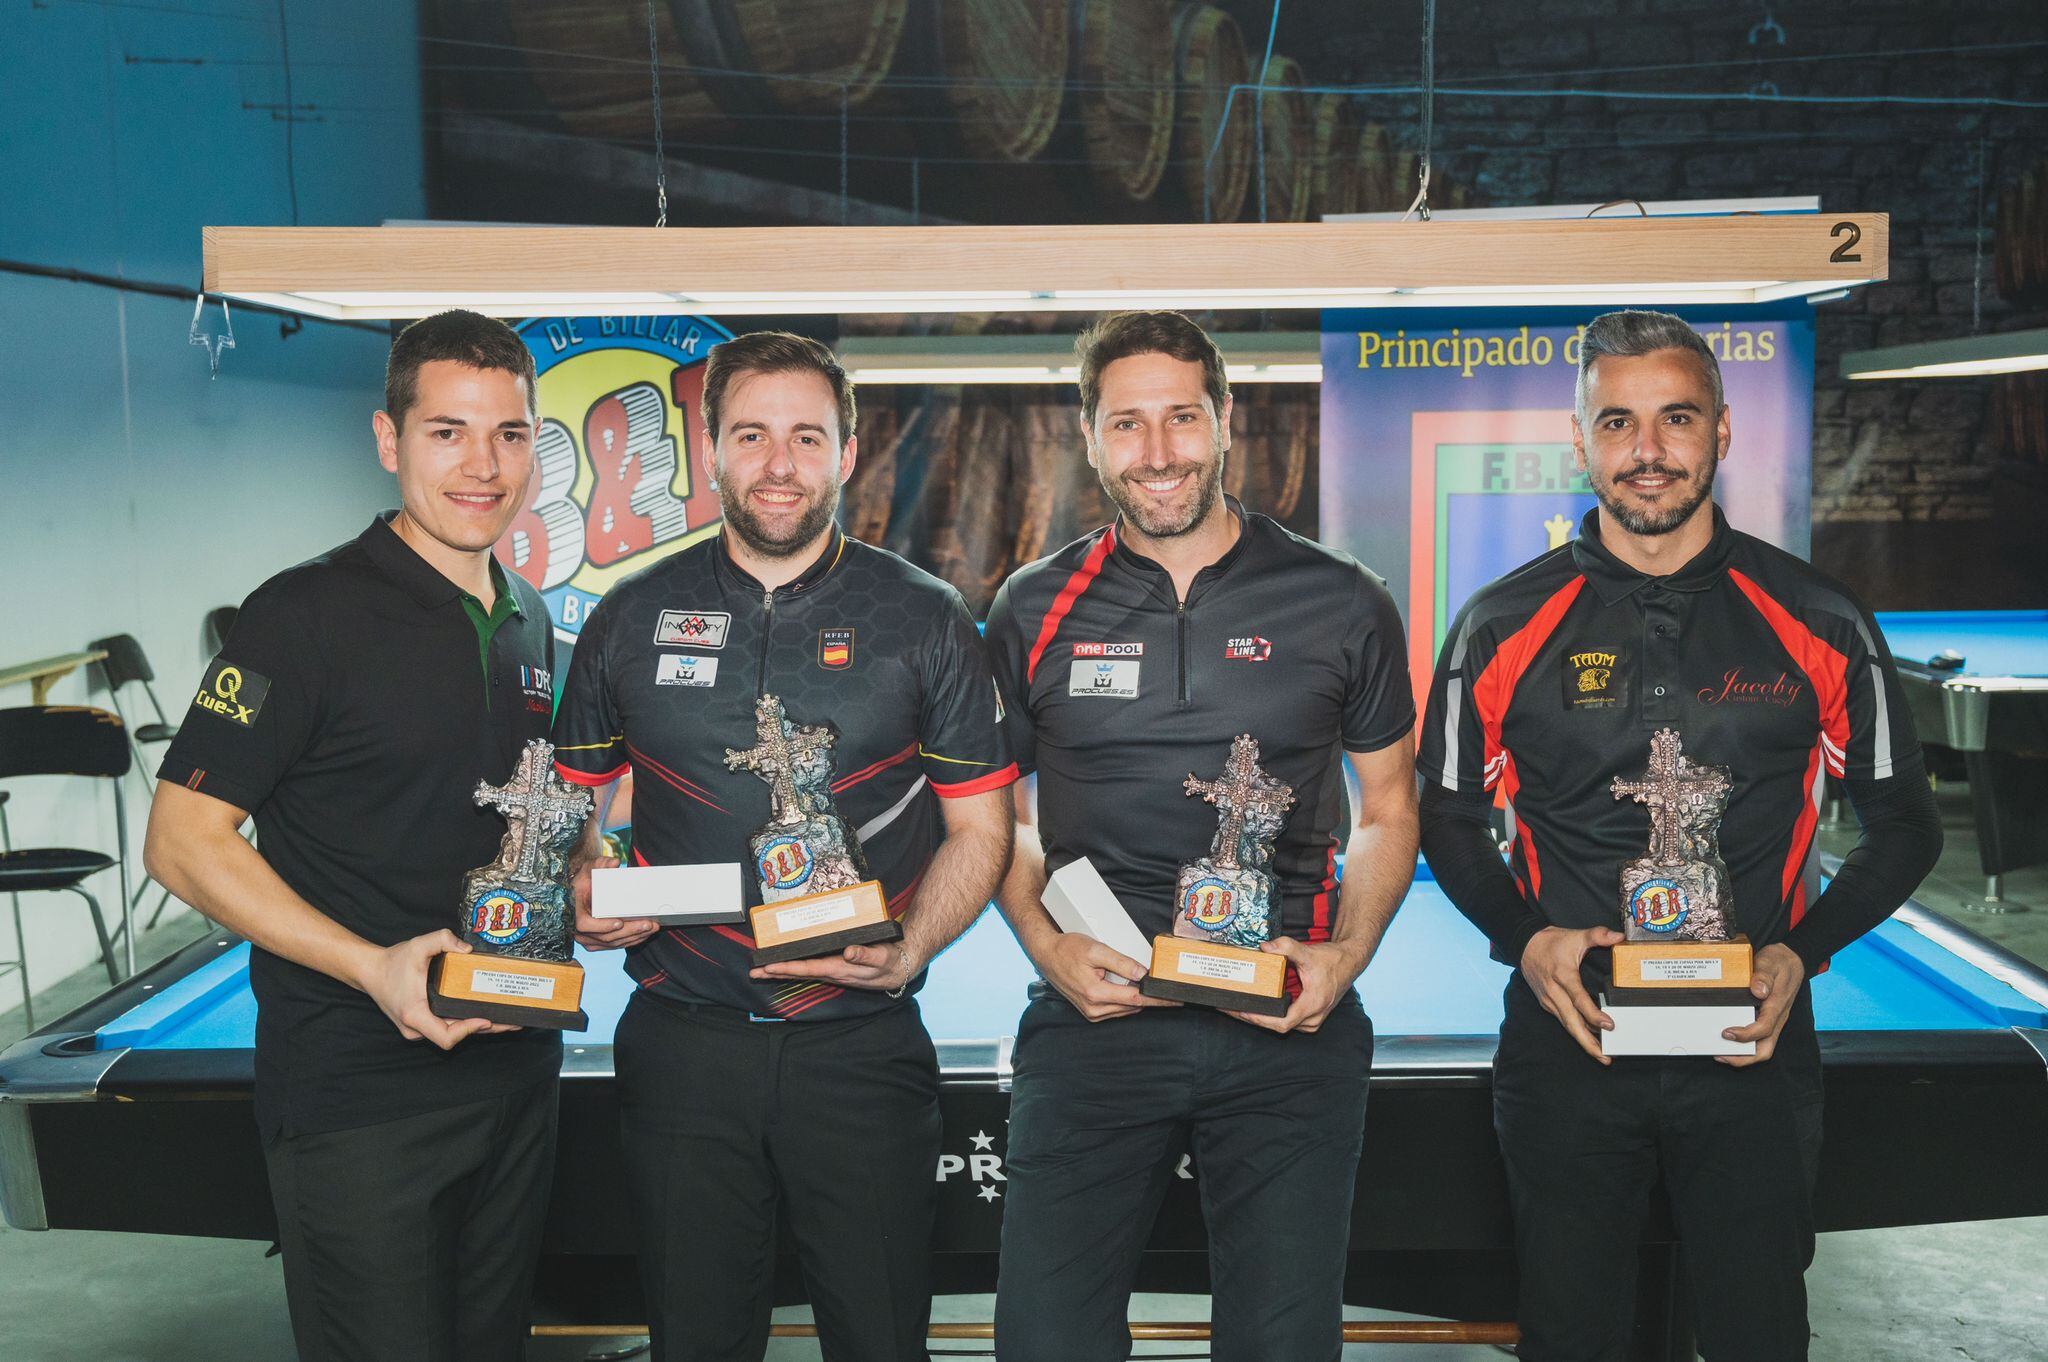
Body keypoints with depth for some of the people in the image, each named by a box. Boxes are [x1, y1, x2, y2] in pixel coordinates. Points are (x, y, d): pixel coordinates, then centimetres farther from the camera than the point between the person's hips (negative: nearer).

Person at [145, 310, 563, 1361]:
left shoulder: (527, 623, 9)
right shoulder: (310, 613, -13)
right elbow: (182, 843, -14)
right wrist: (373, 967, -24)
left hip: (515, 1067, 7)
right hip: (357, 1092, -7)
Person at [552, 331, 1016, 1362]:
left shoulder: (924, 620, -1)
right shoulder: (632, 619, 4)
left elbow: (980, 828, 2)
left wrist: (910, 947, -15)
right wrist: (587, 892, -7)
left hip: (861, 1043, -1)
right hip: (681, 1042, 2)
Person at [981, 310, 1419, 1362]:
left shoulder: (1342, 606, 3)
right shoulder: (1034, 612, 5)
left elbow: (1388, 811, 12)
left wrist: (1347, 952, -5)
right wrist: (1045, 945, -4)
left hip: (1290, 1033, 0)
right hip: (1093, 1018, 0)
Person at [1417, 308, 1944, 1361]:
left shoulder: (1820, 624, -1)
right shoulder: (1503, 628, -2)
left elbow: (1905, 824, 7)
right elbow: (1449, 820, 7)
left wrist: (1802, 951, -8)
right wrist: (1526, 937, -10)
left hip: (1754, 1042, 0)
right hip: (1566, 1038, 0)